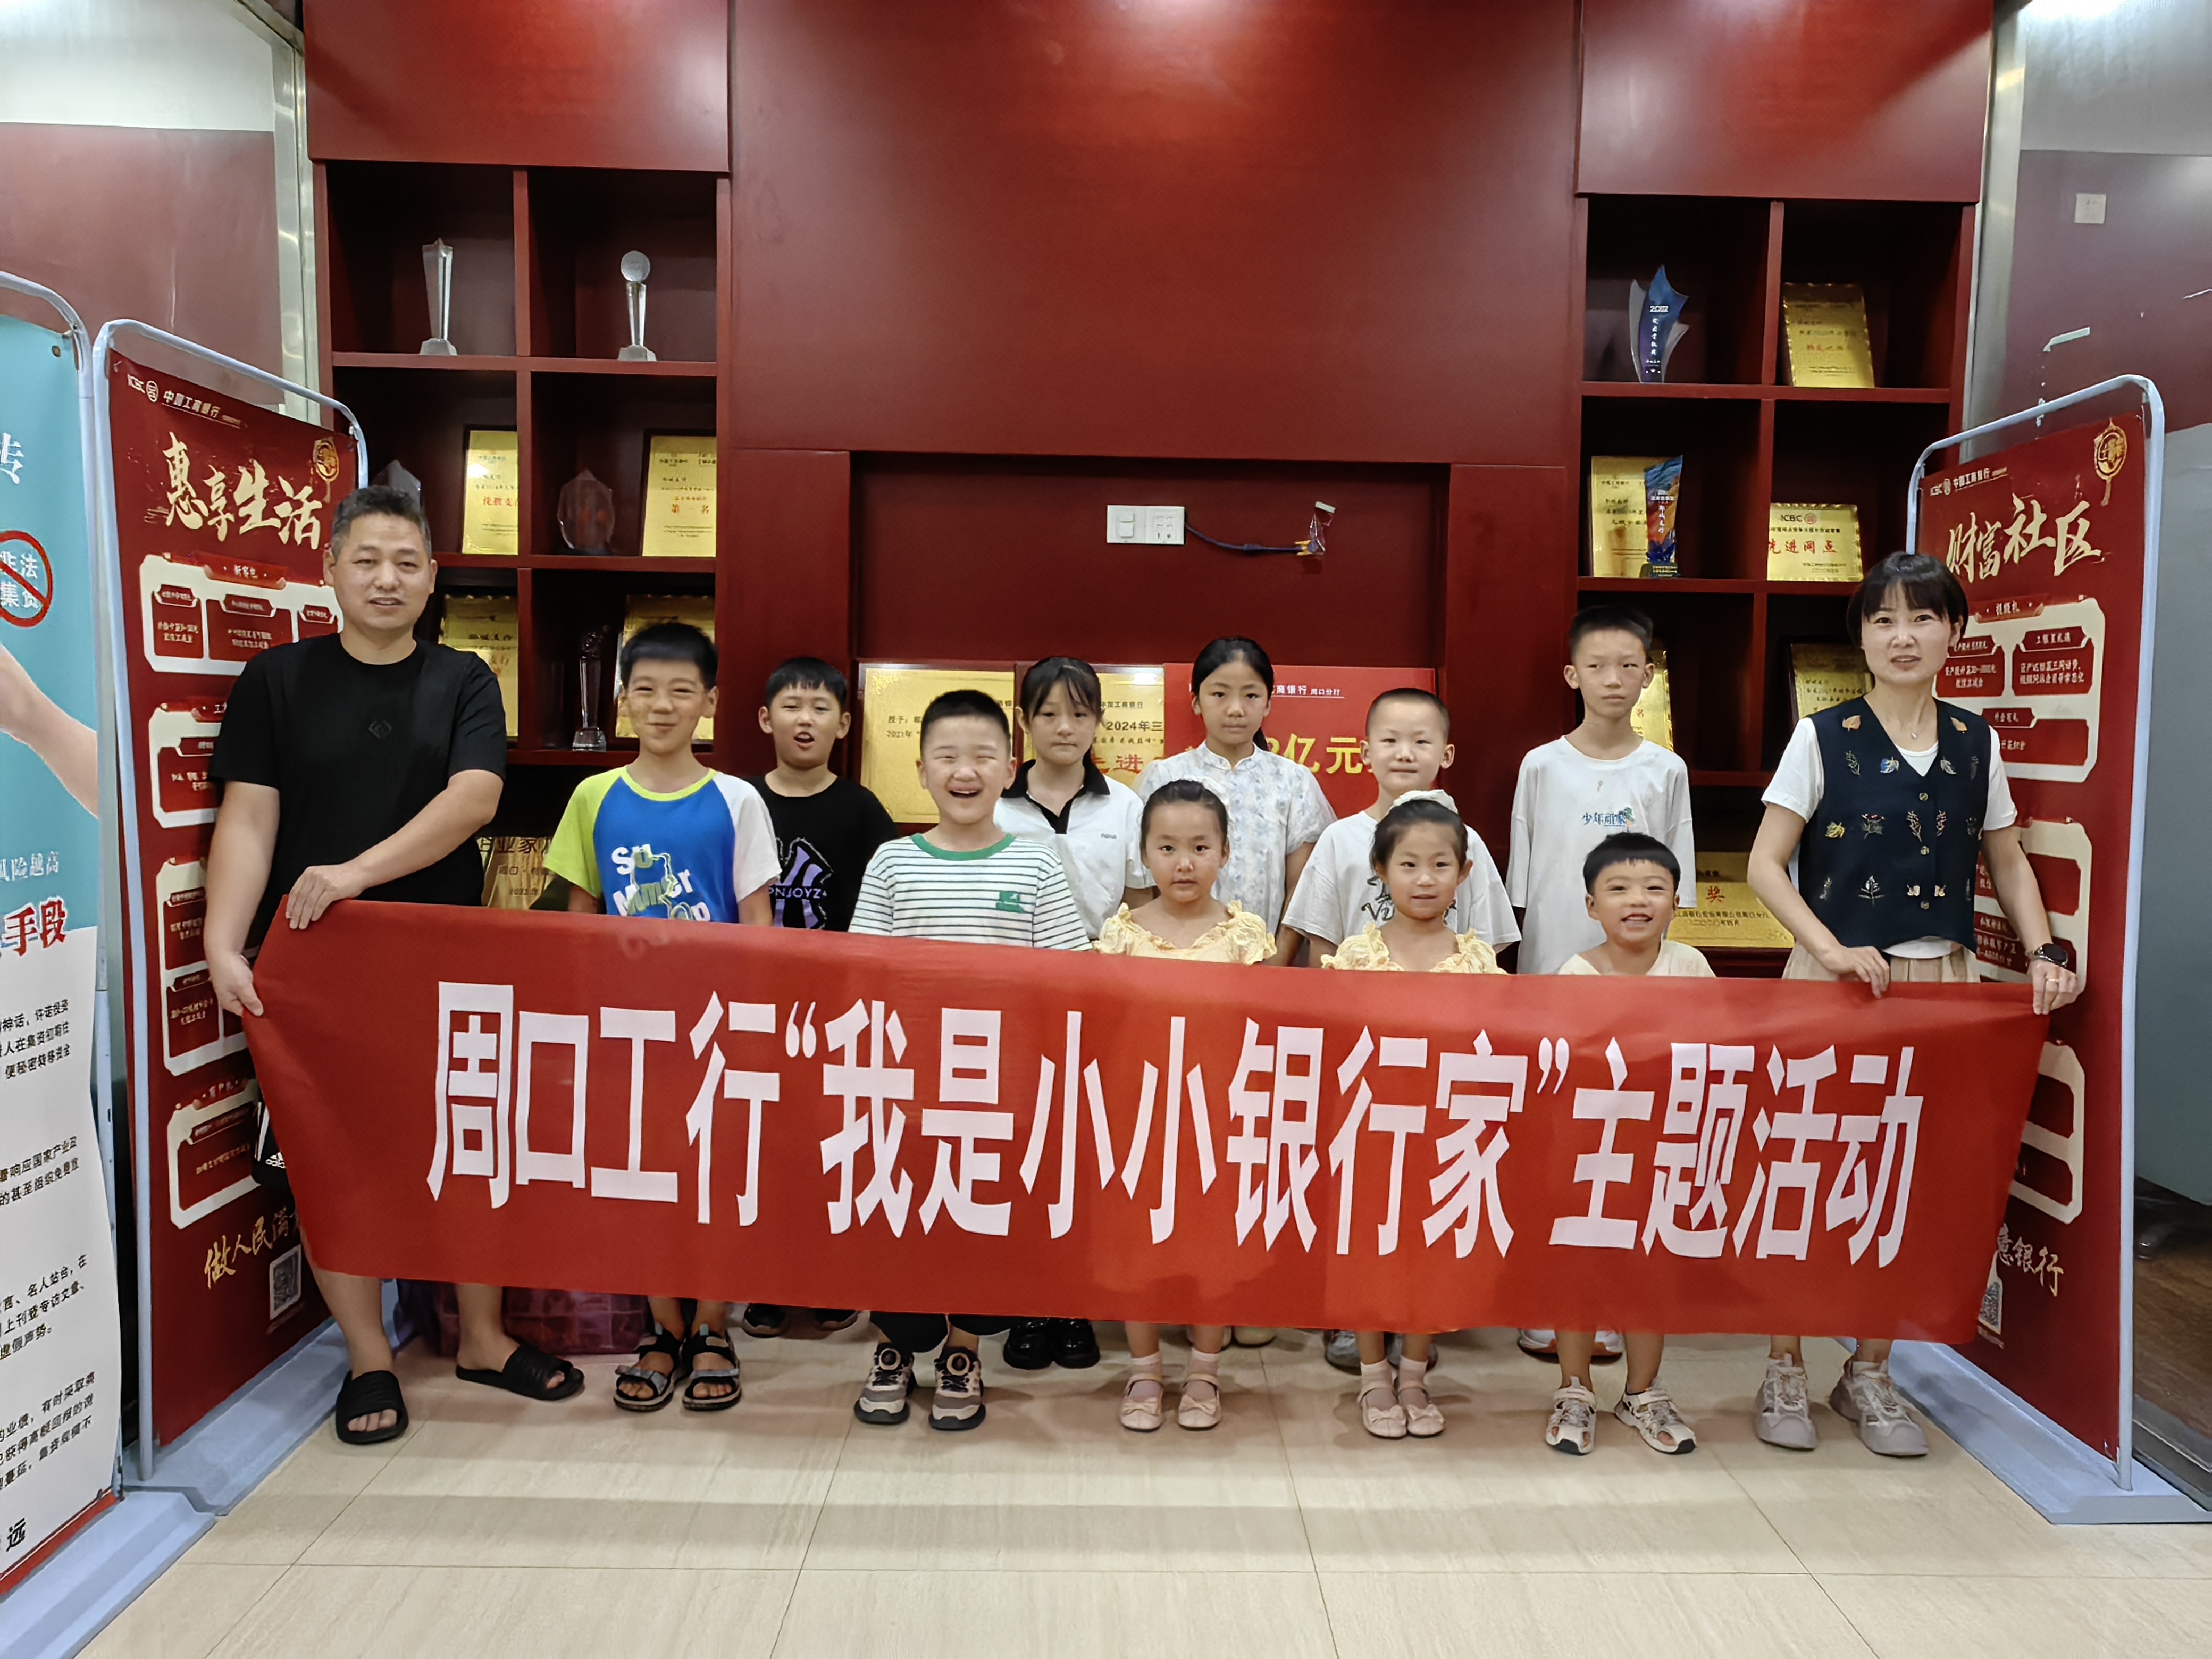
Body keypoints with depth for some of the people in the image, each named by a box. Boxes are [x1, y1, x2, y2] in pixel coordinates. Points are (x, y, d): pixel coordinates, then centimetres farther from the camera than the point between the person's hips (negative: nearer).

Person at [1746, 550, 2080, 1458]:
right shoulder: (1824, 737, -4)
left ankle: (1869, 1372, 25)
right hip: (1833, 979, -3)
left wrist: (2045, 951, 1)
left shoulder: (1975, 743, 7)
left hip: (1942, 980, 4)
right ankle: (1784, 1368, 17)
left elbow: (2006, 861, 14)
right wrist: (1832, 948, -18)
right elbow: (1765, 864, -7)